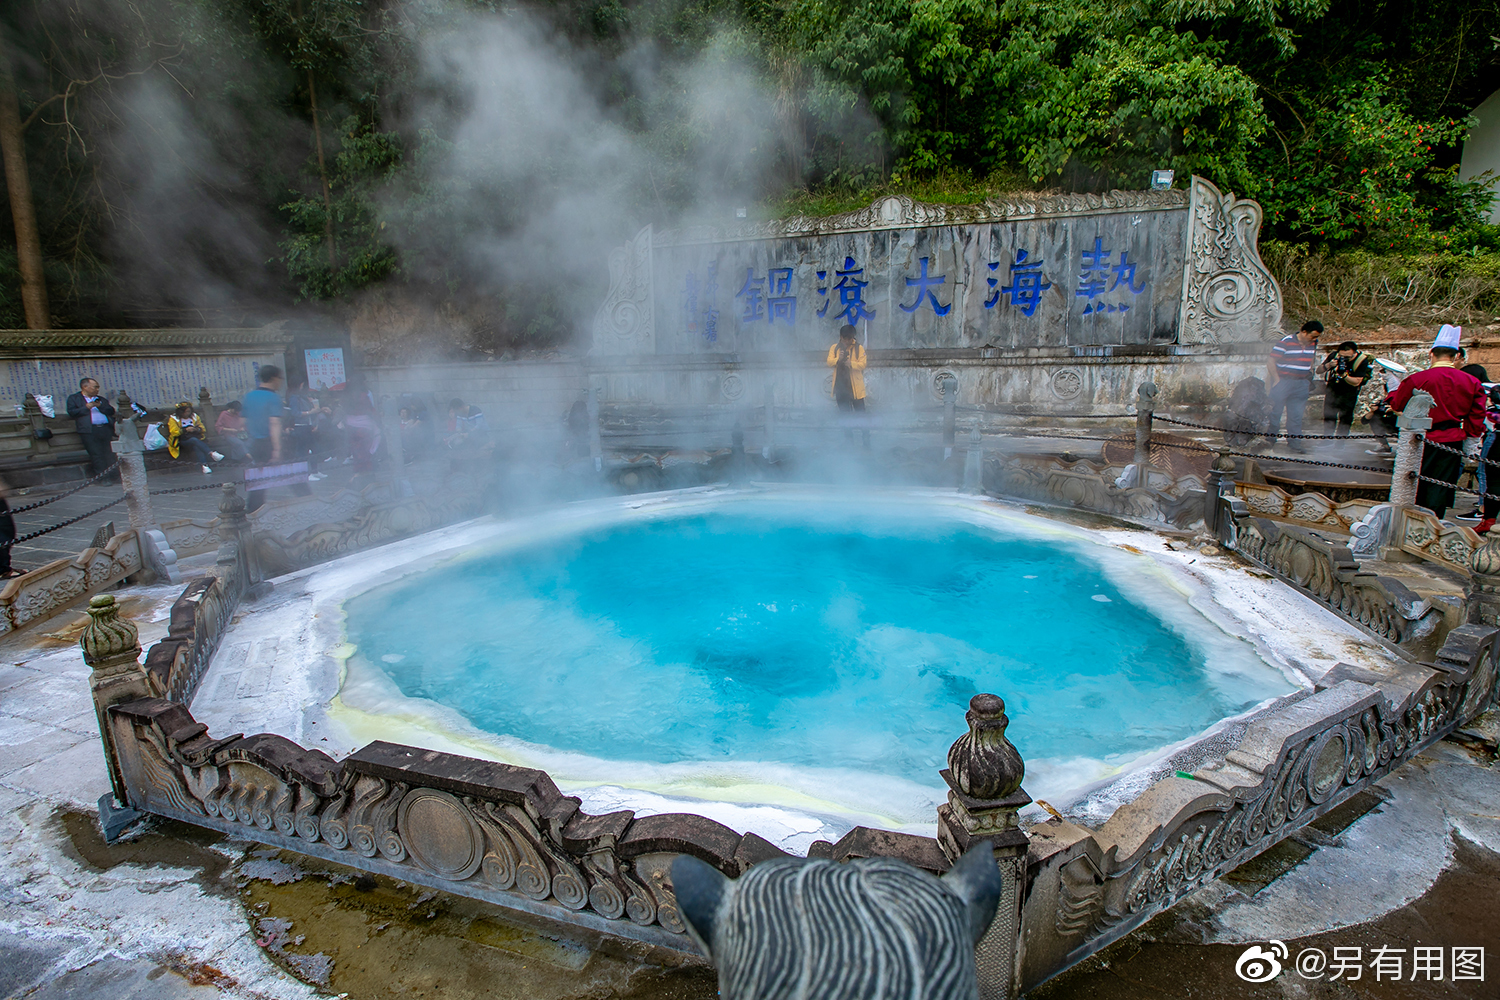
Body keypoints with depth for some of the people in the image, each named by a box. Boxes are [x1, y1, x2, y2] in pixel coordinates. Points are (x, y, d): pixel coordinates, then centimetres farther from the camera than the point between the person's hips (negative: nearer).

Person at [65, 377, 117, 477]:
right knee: (96, 454, -10)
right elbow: (72, 412, 1)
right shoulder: (74, 398, 16)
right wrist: (86, 407, -5)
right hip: (90, 431, -4)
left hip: (106, 428, 4)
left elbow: (111, 411, 15)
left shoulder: (101, 399, 27)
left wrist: (100, 406, -1)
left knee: (110, 453, -6)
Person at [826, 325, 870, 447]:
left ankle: (866, 439, 4)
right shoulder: (834, 348, 10)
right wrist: (838, 359, -20)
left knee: (860, 413, -2)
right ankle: (848, 438, 16)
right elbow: (829, 362, -1)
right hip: (840, 386, 3)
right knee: (844, 414, 7)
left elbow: (862, 364, -7)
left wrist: (851, 363, -25)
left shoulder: (859, 348, 2)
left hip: (855, 387, -3)